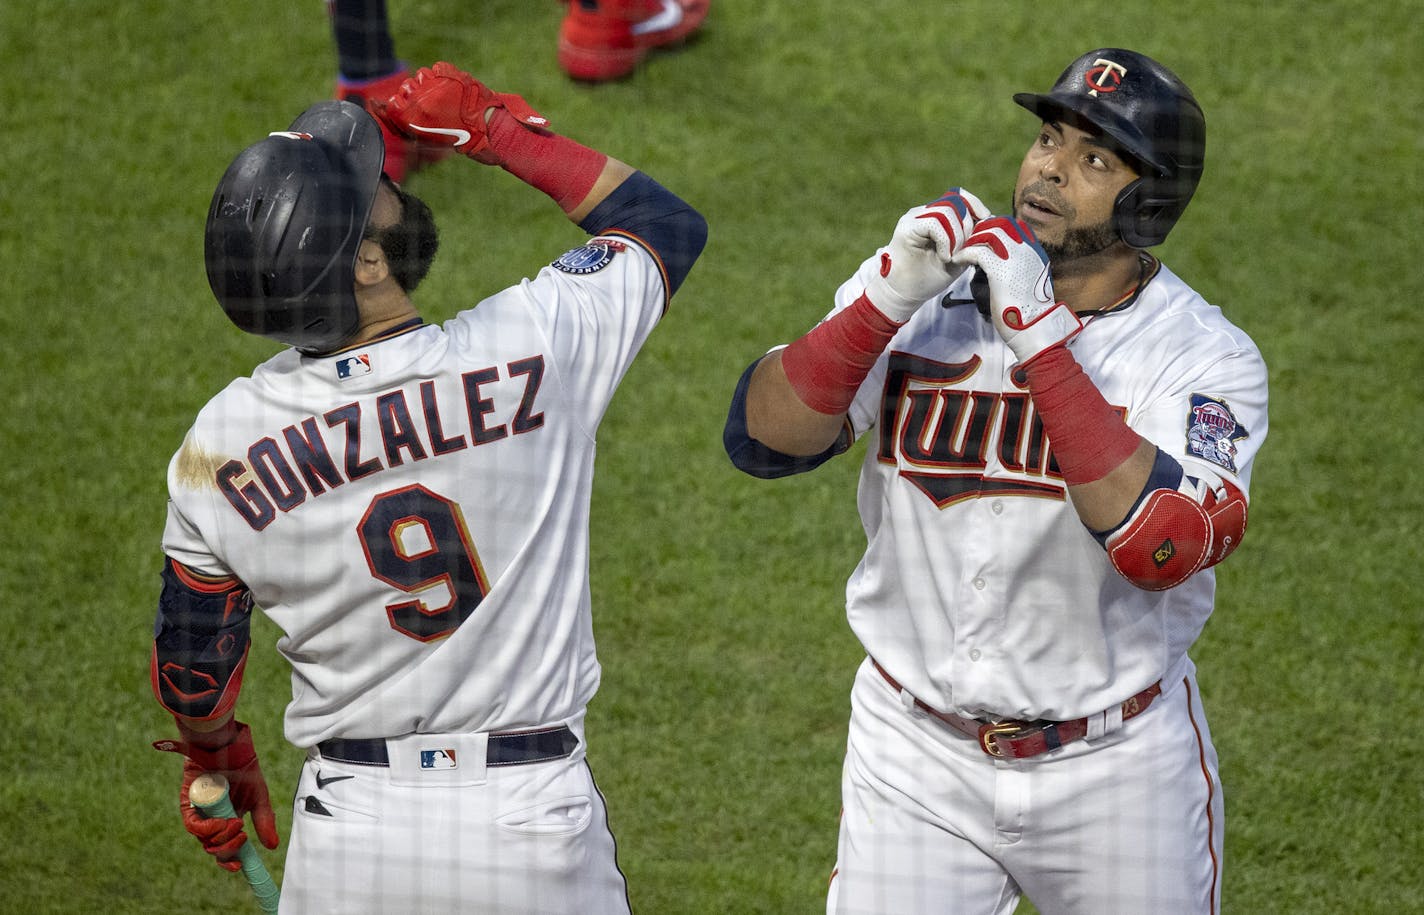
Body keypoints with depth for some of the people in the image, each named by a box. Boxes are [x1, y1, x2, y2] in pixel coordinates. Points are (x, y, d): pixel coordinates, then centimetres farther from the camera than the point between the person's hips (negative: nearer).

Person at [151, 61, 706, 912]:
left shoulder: (224, 447, -9)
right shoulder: (530, 347, -15)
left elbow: (193, 666, 6)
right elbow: (668, 223, 5)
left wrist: (215, 759, 27)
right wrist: (494, 126, 7)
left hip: (349, 837, 1)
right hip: (534, 826, -1)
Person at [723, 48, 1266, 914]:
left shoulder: (1208, 357, -11)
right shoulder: (934, 303, -4)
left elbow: (1162, 547, -29)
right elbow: (762, 437, -13)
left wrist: (1041, 334, -30)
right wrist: (891, 292, -26)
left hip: (1118, 768, -1)